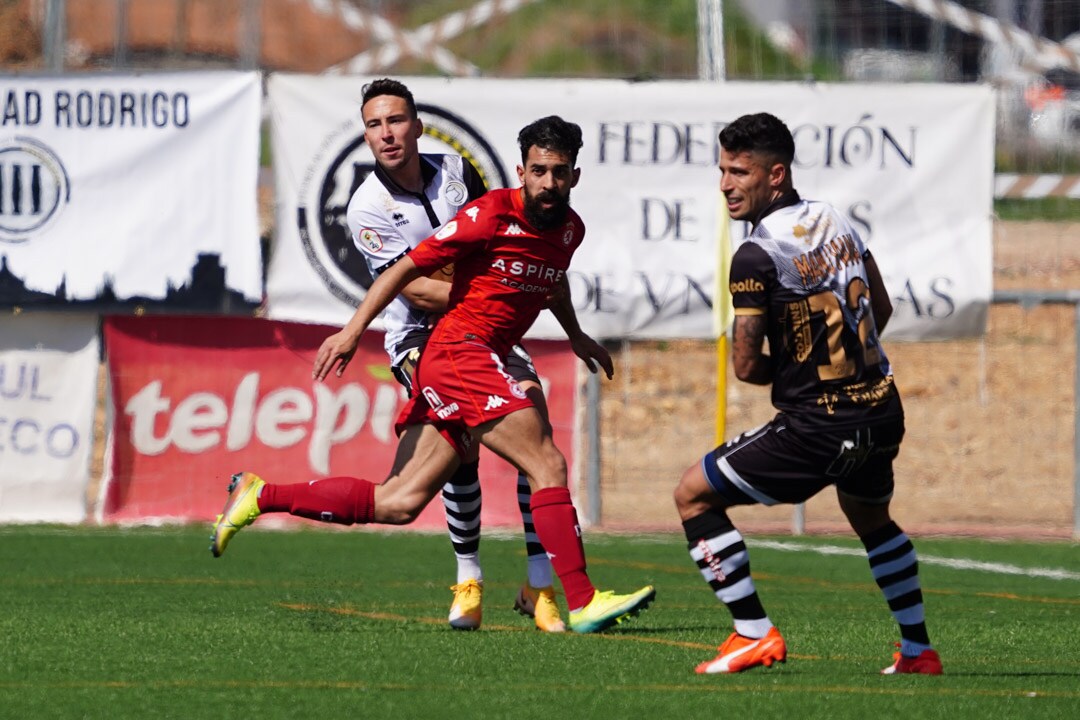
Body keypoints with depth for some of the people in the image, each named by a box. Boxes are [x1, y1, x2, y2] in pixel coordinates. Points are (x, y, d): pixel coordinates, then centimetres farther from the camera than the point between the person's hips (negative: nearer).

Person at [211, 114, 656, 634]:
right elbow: (407, 268, -7)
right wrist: (353, 329, -12)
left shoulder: (569, 230, 13)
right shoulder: (491, 215, -11)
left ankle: (260, 496, 11)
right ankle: (583, 601, -15)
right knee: (548, 466, -15)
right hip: (459, 352, -8)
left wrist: (575, 336, 41)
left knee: (397, 505, 3)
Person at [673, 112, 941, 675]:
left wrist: (785, 372, 7)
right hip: (882, 414, 8)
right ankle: (918, 649, 36)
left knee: (694, 496, 5)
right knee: (870, 518, 35)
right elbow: (880, 310, 19)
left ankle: (754, 633, 0)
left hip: (816, 430, -8)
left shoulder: (757, 256, -17)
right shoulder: (838, 223, 5)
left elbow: (747, 367, -14)